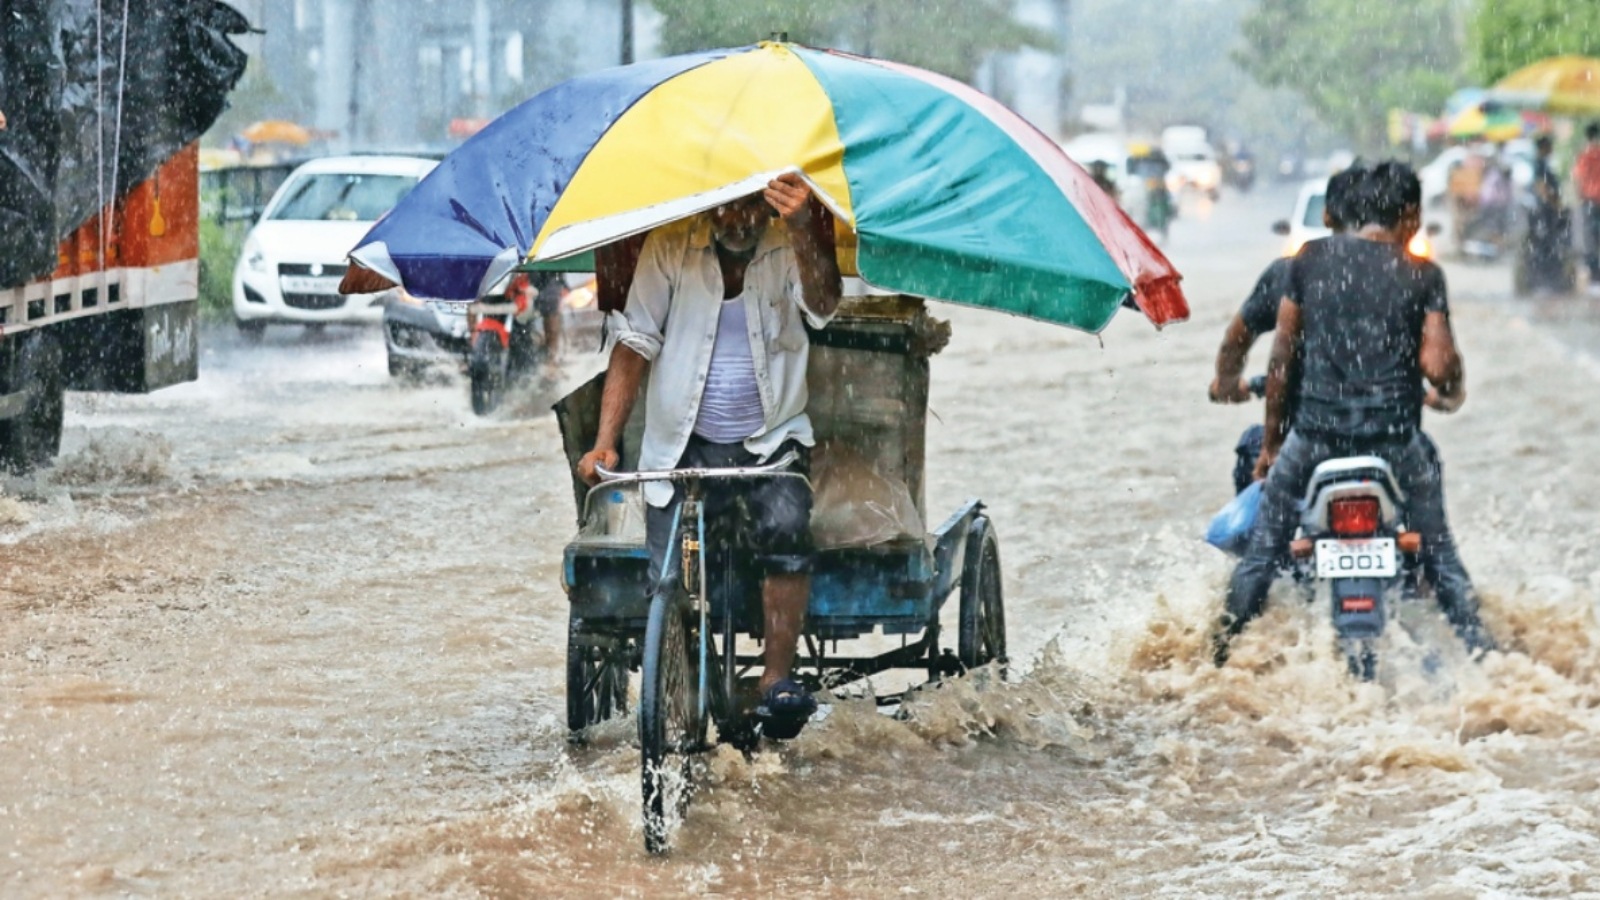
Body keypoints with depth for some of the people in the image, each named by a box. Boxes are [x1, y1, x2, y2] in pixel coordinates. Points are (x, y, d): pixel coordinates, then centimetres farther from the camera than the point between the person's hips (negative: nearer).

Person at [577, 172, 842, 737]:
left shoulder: (789, 249, -2)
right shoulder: (671, 248, 0)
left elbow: (823, 304, -23)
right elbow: (635, 344, -1)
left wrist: (802, 228, -42)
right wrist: (605, 442, -10)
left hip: (768, 442, -1)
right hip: (684, 446, 1)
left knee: (785, 526, -30)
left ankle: (777, 680, -22)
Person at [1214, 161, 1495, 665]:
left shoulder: (1311, 259, 3)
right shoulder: (1422, 276, -2)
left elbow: (1282, 357, 5)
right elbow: (1438, 366, -9)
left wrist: (1271, 442, 13)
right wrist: (1452, 395, 15)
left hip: (1315, 430, 1)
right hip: (1394, 437, -1)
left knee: (1263, 548, 12)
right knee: (1438, 549, 14)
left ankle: (1224, 649, 10)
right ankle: (1477, 646, 10)